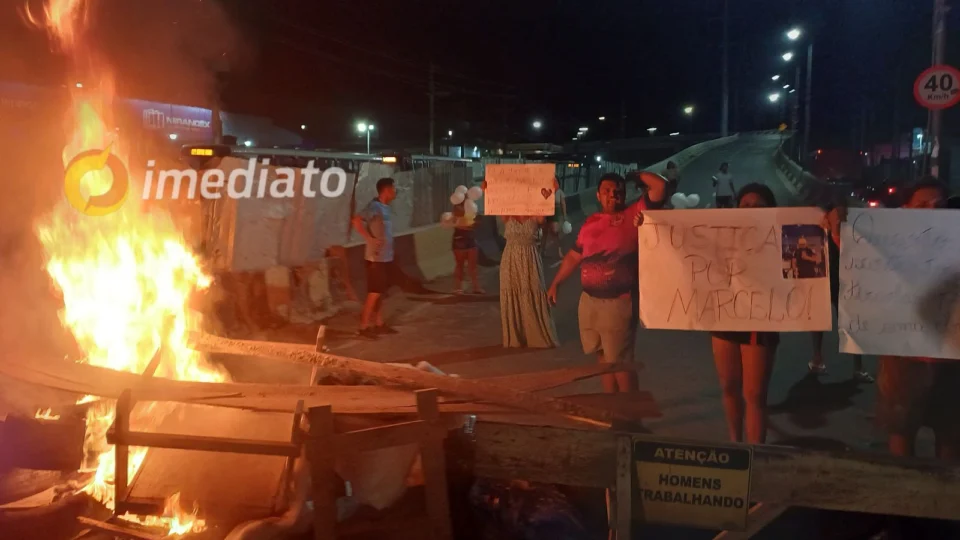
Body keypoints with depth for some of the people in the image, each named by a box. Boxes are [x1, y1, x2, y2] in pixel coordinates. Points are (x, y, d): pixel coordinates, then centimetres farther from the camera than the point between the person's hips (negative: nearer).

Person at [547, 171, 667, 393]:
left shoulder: (633, 215, -4)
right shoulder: (590, 223, 11)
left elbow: (660, 186, -14)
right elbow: (574, 256, 21)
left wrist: (637, 176, 2)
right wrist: (555, 283, 23)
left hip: (619, 302, -6)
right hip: (589, 301, 6)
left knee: (620, 360, -2)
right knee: (603, 357, 16)